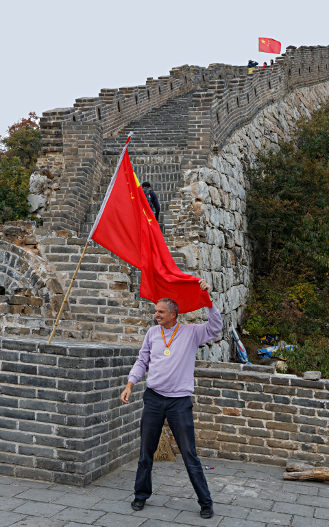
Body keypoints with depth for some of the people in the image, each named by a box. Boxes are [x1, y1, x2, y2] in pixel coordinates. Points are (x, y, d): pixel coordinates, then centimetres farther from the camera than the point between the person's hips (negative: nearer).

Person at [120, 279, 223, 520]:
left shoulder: (191, 332, 0)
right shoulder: (152, 333, 9)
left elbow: (215, 328, -13)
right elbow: (142, 361, 14)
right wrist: (130, 385, 4)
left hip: (180, 400, -3)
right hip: (154, 398, 3)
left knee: (189, 455, 0)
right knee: (146, 451, 12)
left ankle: (205, 502, 12)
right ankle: (141, 495, 29)